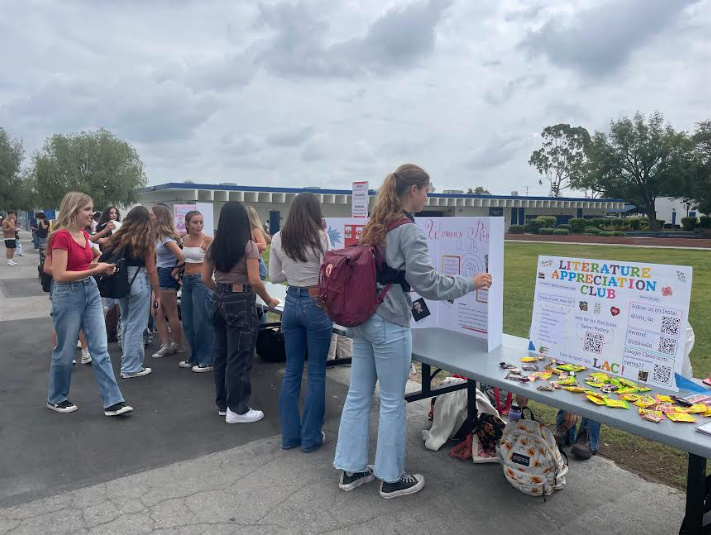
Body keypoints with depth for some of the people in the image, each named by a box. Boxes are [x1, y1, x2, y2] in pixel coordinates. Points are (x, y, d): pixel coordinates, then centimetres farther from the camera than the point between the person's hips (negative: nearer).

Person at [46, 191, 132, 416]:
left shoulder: (84, 234, 8)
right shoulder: (61, 236, -16)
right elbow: (59, 275, -21)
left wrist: (101, 268, 2)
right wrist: (93, 270, -22)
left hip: (90, 292, 7)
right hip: (68, 295, -7)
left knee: (100, 348, 3)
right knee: (65, 351, 8)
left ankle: (113, 401, 5)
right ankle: (55, 399, 30)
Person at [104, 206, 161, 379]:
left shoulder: (118, 237, 9)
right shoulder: (145, 241, -6)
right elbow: (151, 270, -7)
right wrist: (157, 293, -2)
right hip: (139, 283, -6)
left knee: (126, 323, 19)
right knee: (136, 327, 1)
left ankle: (128, 360, 30)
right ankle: (131, 368, 7)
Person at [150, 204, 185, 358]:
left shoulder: (167, 238, -19)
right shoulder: (159, 236, 10)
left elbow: (182, 257, -27)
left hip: (167, 276, -9)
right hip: (161, 276, 9)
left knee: (172, 314, 3)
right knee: (157, 312, 9)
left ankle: (178, 346, 16)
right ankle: (166, 345, 15)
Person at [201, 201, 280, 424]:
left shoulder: (214, 246, 5)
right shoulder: (248, 246, -13)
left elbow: (205, 279, 8)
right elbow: (254, 281, -18)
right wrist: (269, 301, -4)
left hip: (219, 301, 7)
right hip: (241, 302, -7)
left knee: (221, 353, 15)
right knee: (239, 357, 2)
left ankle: (223, 404, 28)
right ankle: (237, 410, 10)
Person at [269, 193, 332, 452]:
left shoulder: (278, 239, 1)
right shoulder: (320, 237, -13)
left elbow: (274, 277, 7)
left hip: (291, 303, 5)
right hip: (316, 304, -5)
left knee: (291, 370, 14)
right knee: (316, 372, 7)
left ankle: (289, 435, 23)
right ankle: (311, 437, 16)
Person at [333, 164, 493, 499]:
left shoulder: (375, 225, 10)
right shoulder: (408, 231, -14)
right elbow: (426, 282, -17)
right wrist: (471, 284, -7)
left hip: (362, 320, 8)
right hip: (389, 325, -8)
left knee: (358, 395, 14)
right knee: (392, 402, 6)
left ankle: (351, 470, 26)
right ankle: (391, 478, 22)